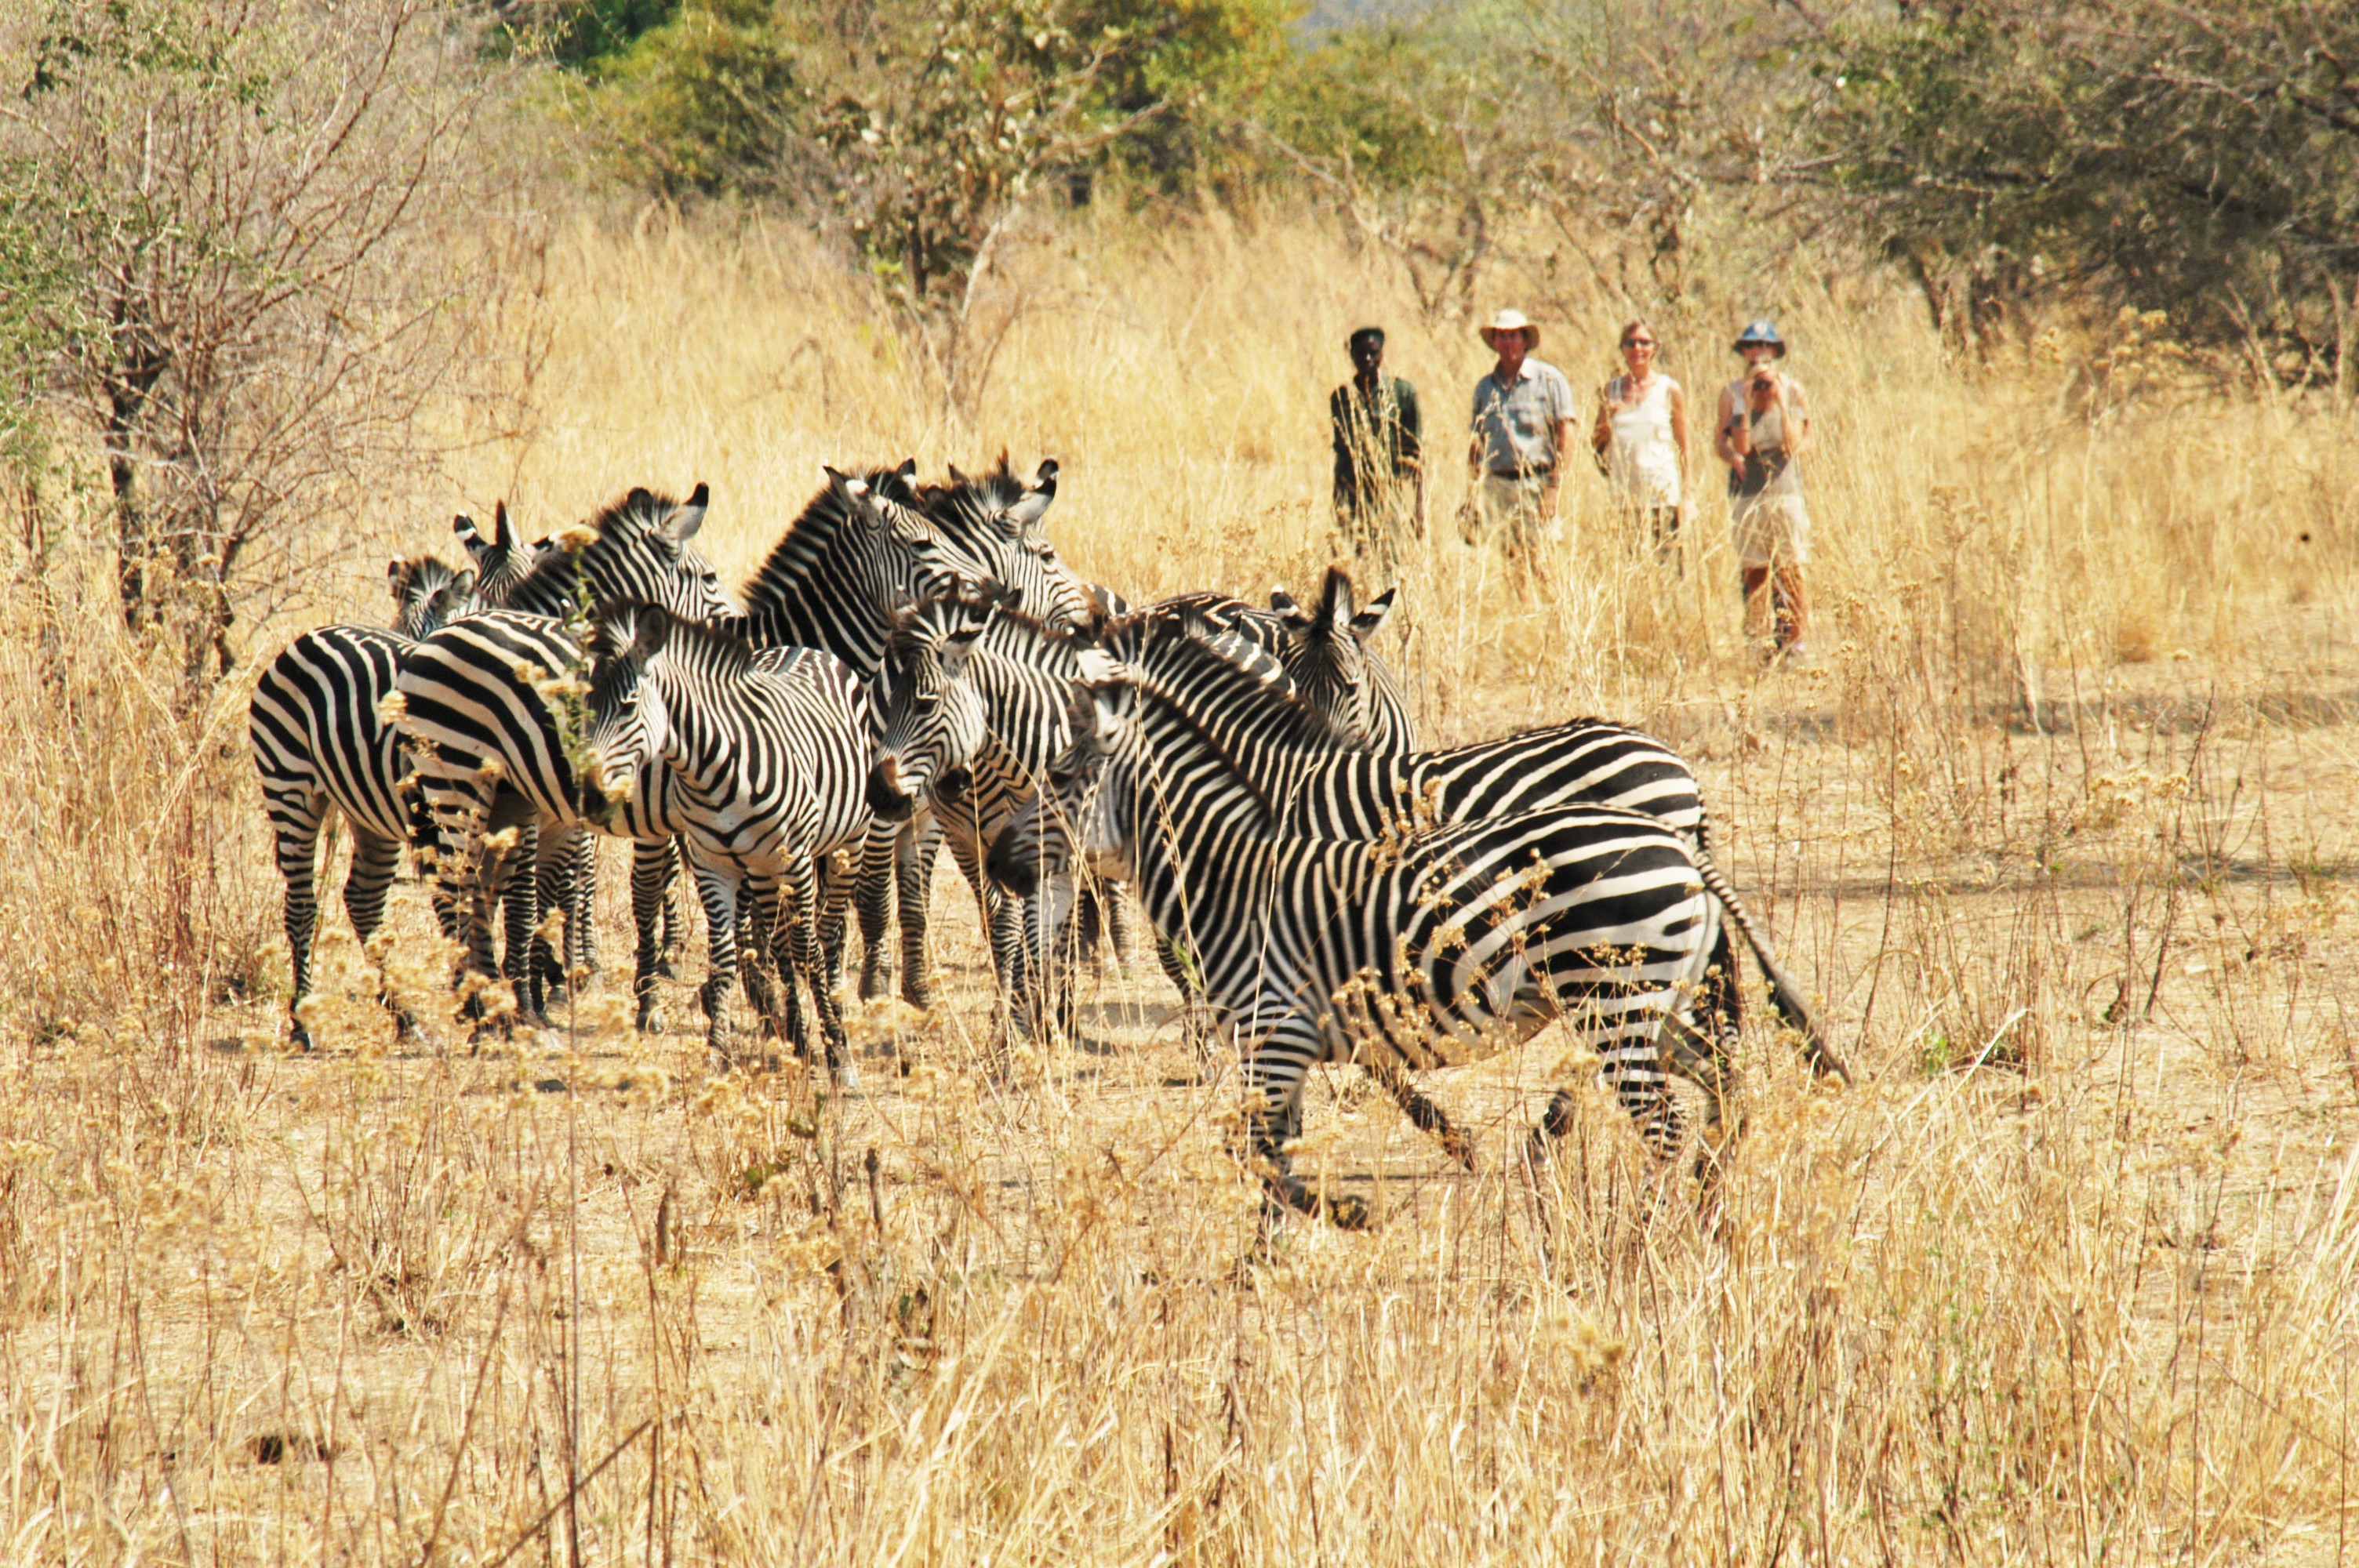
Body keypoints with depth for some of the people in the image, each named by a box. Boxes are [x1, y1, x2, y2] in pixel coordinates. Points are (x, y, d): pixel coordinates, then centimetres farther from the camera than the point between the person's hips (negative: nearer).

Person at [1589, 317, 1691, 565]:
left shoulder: (1669, 390, 3)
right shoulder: (1612, 390, 11)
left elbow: (1685, 449, 4)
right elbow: (1597, 446, 14)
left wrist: (1685, 496, -2)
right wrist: (1606, 419, -6)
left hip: (1660, 495, -3)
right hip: (1622, 496, 3)